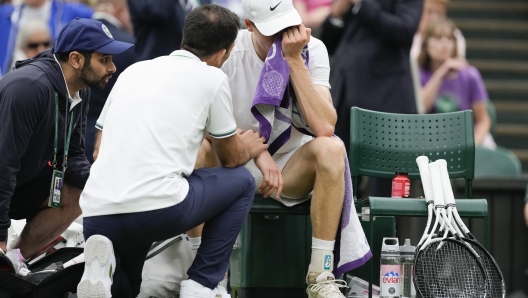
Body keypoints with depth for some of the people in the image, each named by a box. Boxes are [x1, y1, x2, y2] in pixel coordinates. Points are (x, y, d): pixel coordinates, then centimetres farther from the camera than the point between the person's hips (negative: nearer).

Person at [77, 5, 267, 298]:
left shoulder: (133, 70, 22)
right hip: (157, 207, -5)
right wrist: (248, 149, 44)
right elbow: (230, 158, 19)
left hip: (97, 213, 5)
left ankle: (103, 264, -3)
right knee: (241, 181, 22)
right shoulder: (212, 77, 7)